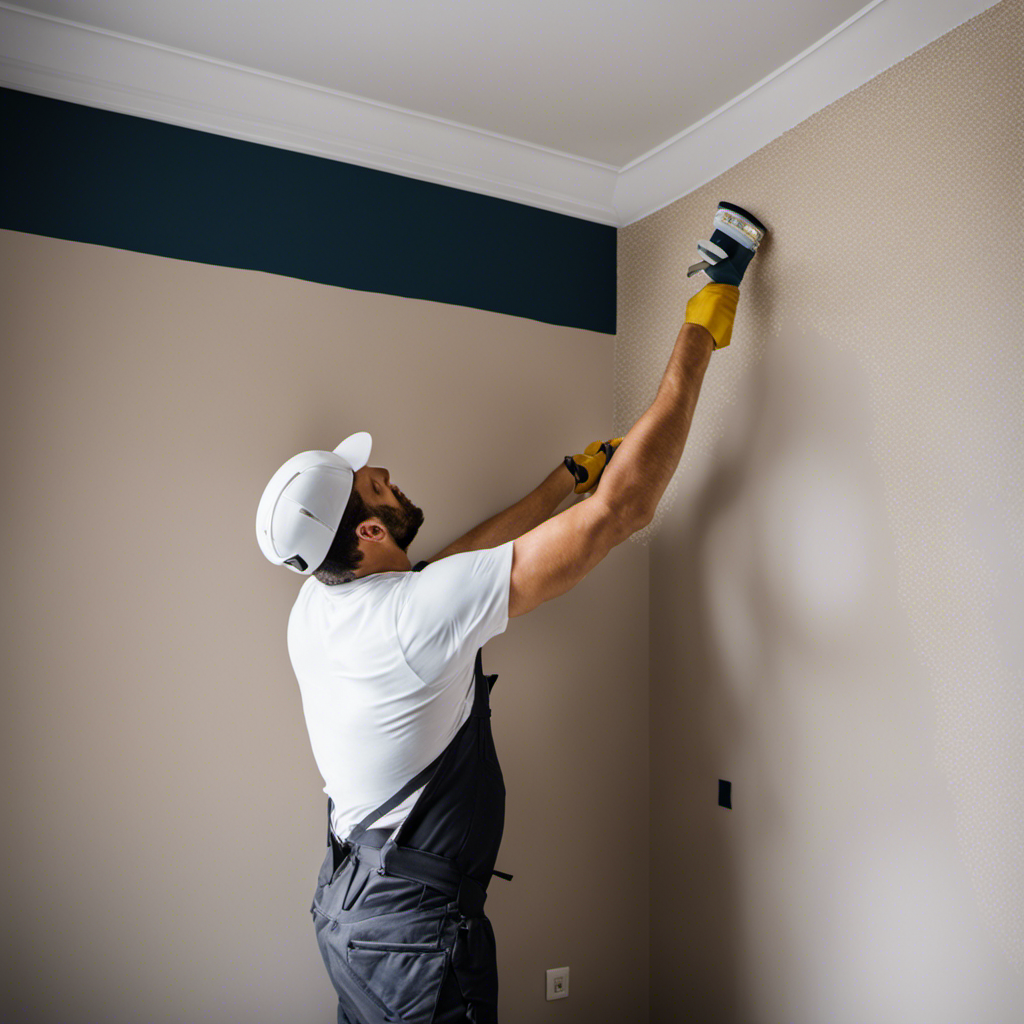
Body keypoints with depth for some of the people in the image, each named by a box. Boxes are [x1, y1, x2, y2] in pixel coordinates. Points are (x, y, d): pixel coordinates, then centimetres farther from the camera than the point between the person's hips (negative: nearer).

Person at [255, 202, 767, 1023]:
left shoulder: (317, 604, -6)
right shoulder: (418, 611, -31)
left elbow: (467, 556, 7)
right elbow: (620, 513, -32)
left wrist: (571, 474, 12)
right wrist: (699, 335, -22)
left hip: (349, 904, 8)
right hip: (416, 930, -8)